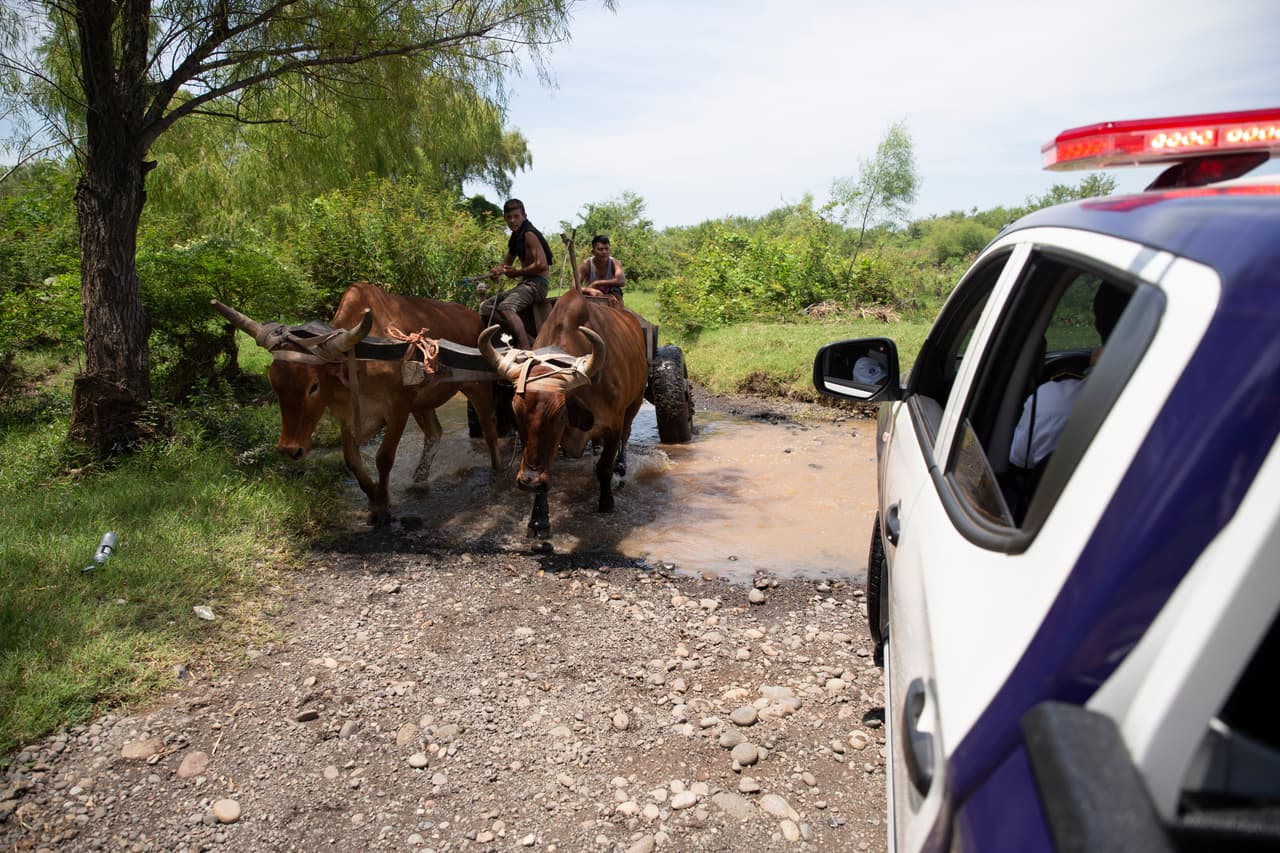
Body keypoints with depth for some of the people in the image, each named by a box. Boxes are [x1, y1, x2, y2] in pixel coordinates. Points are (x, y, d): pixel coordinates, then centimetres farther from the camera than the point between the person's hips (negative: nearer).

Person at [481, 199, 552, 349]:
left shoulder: (529, 234, -8)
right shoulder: (516, 238, 18)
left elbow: (542, 265, -20)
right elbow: (506, 264, 28)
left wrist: (517, 272, -9)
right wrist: (497, 271, 3)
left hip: (536, 283, -10)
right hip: (524, 284, 10)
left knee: (505, 307, -33)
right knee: (485, 307, 0)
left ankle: (526, 348, -42)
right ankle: (525, 338, -16)